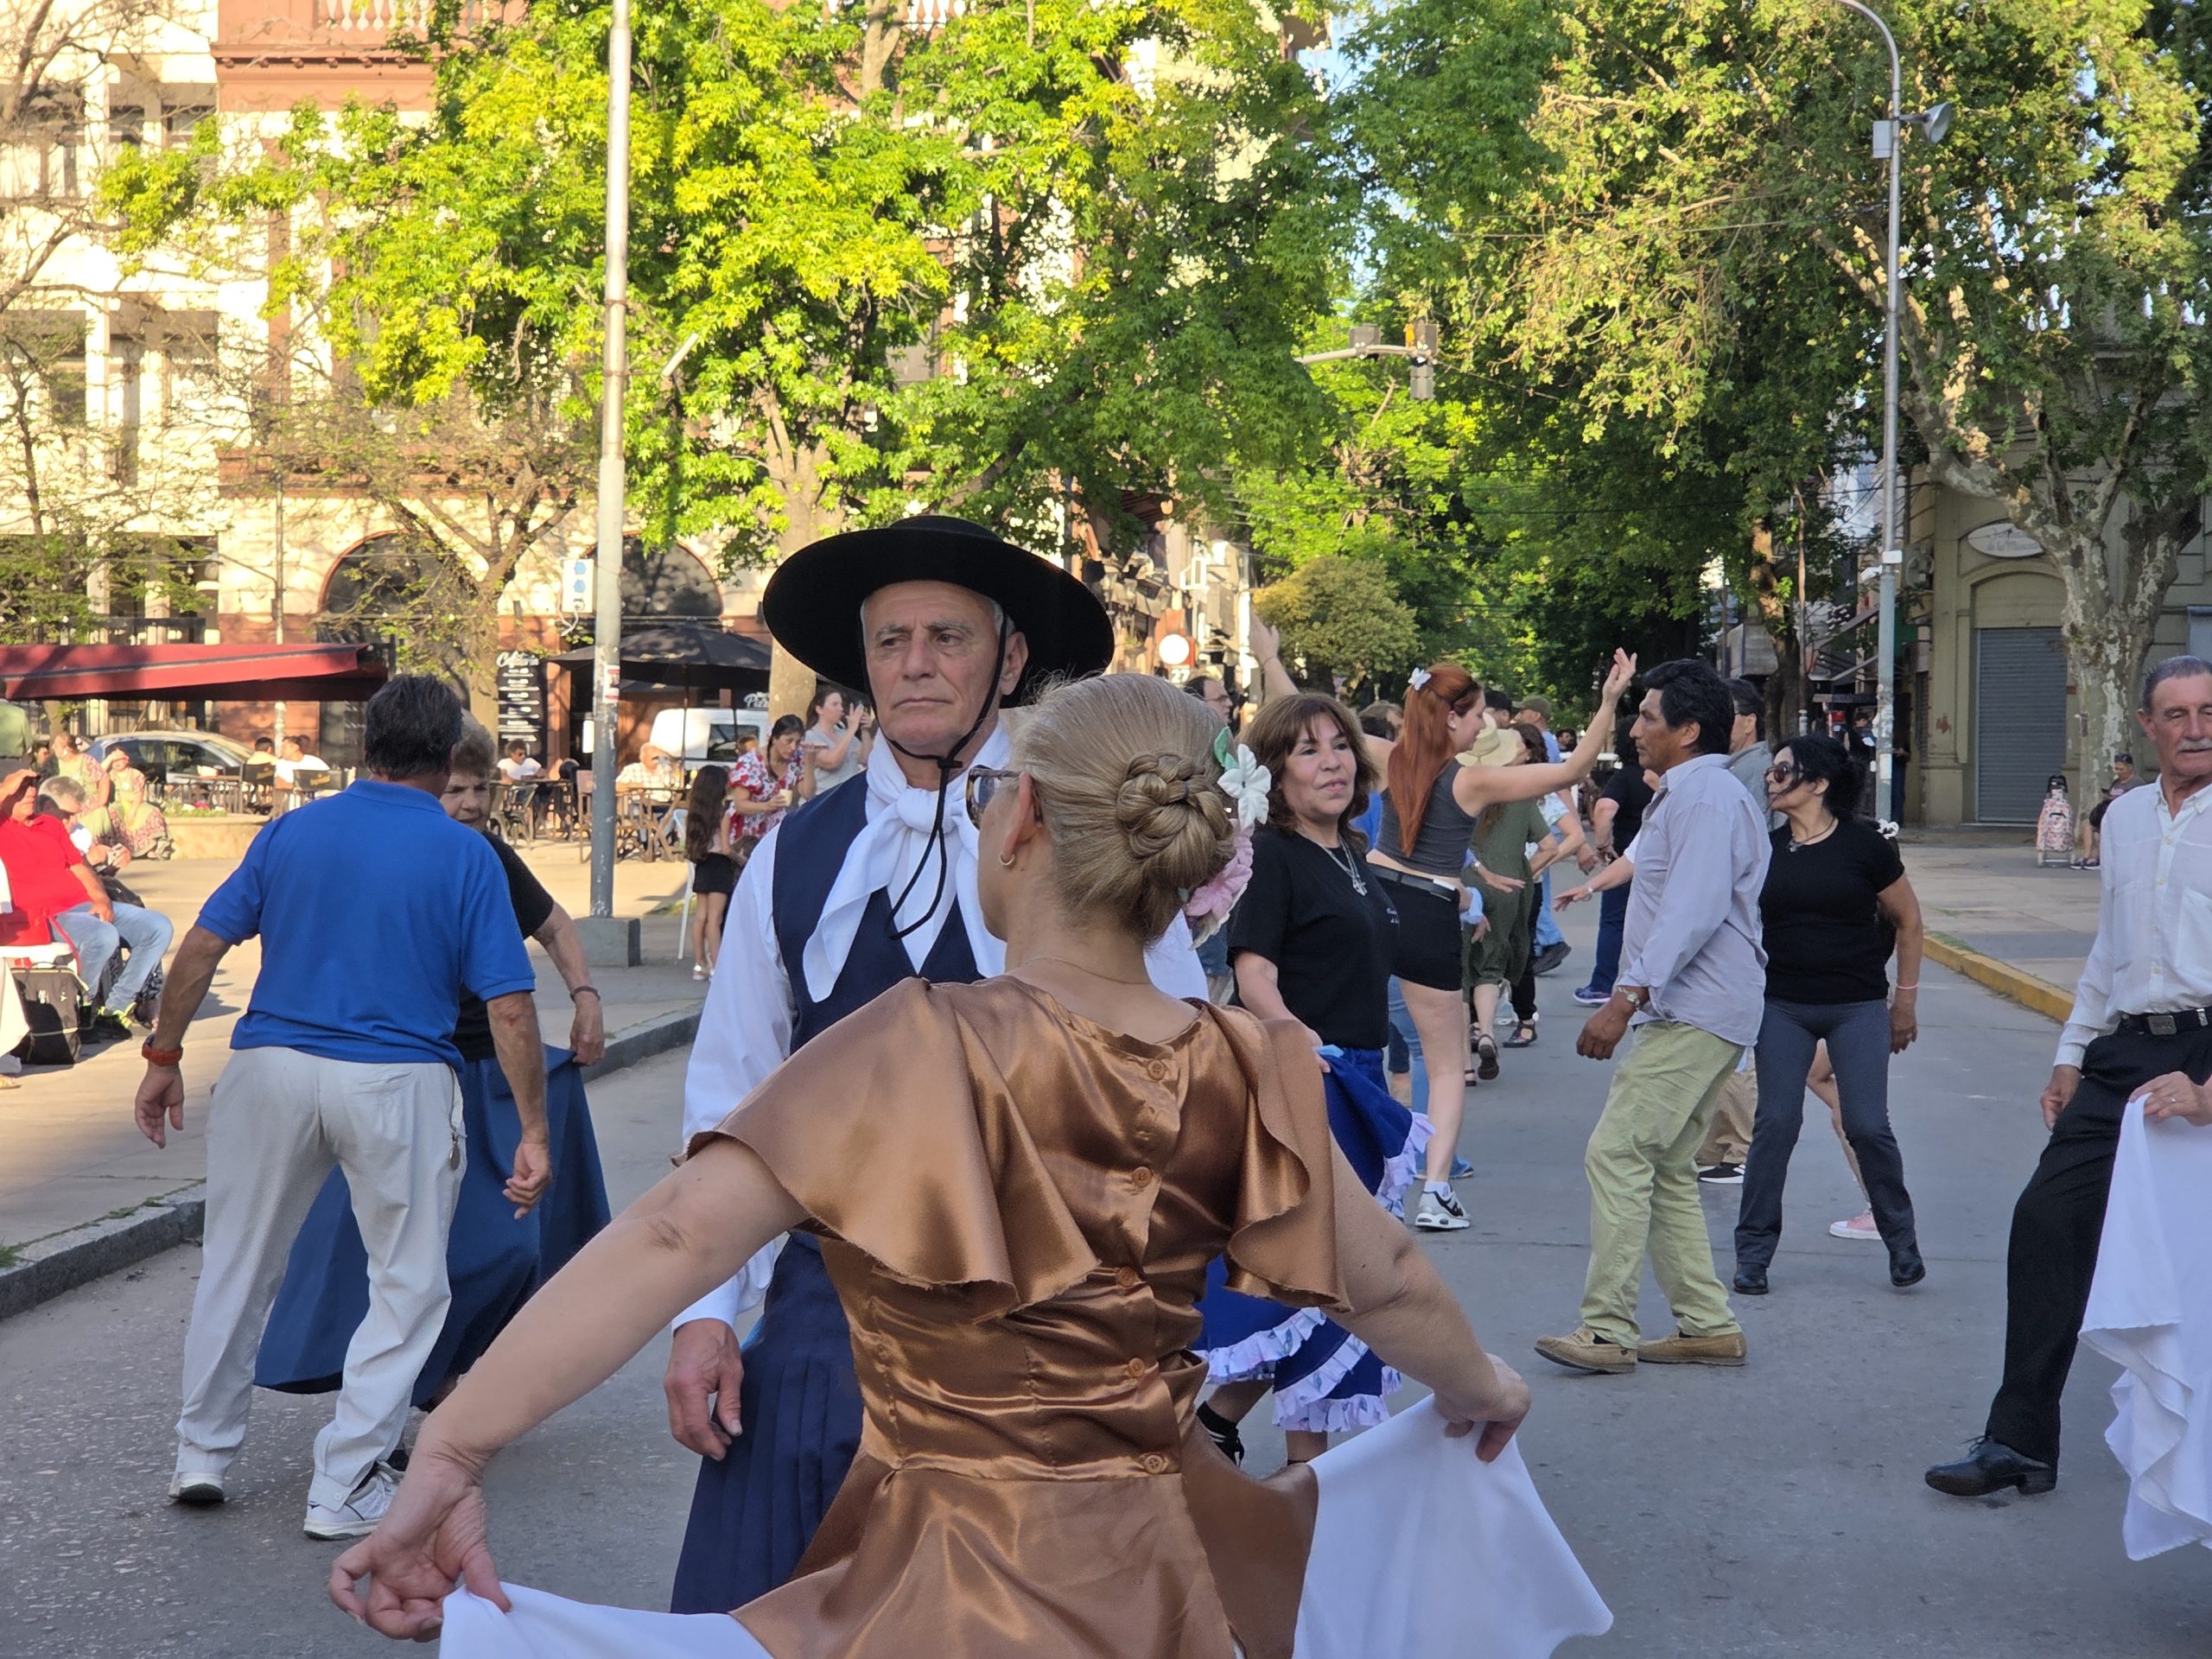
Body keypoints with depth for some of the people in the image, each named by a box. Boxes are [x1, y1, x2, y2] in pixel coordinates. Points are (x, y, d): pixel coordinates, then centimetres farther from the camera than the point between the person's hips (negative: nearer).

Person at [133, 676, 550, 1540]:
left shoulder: (292, 830, 5)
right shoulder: (467, 855, -3)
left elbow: (200, 949, 2)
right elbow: (510, 1010, -8)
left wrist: (164, 1057, 13)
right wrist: (533, 1133, -4)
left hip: (272, 1067, 3)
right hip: (398, 1082, -3)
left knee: (237, 1265, 20)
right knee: (409, 1284, 10)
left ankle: (201, 1454, 30)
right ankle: (344, 1488, 9)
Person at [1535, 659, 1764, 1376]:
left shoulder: (1706, 797, -13)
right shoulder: (1689, 795, 21)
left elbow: (1694, 913, -24)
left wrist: (1627, 996, -27)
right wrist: (1638, 997, 25)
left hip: (1696, 1014, -11)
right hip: (1688, 1012, 11)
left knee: (1618, 1154, -14)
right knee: (1665, 1168, 12)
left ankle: (1607, 1329, -15)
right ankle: (1708, 1324, 16)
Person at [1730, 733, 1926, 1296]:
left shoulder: (1864, 844, -6)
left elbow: (1908, 919, 4)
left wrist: (1906, 1000, 6)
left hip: (1857, 1006, -2)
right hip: (1782, 1006, 2)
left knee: (1867, 1126, -5)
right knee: (1775, 1123, -2)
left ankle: (1902, 1241, 17)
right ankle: (1754, 1249, 9)